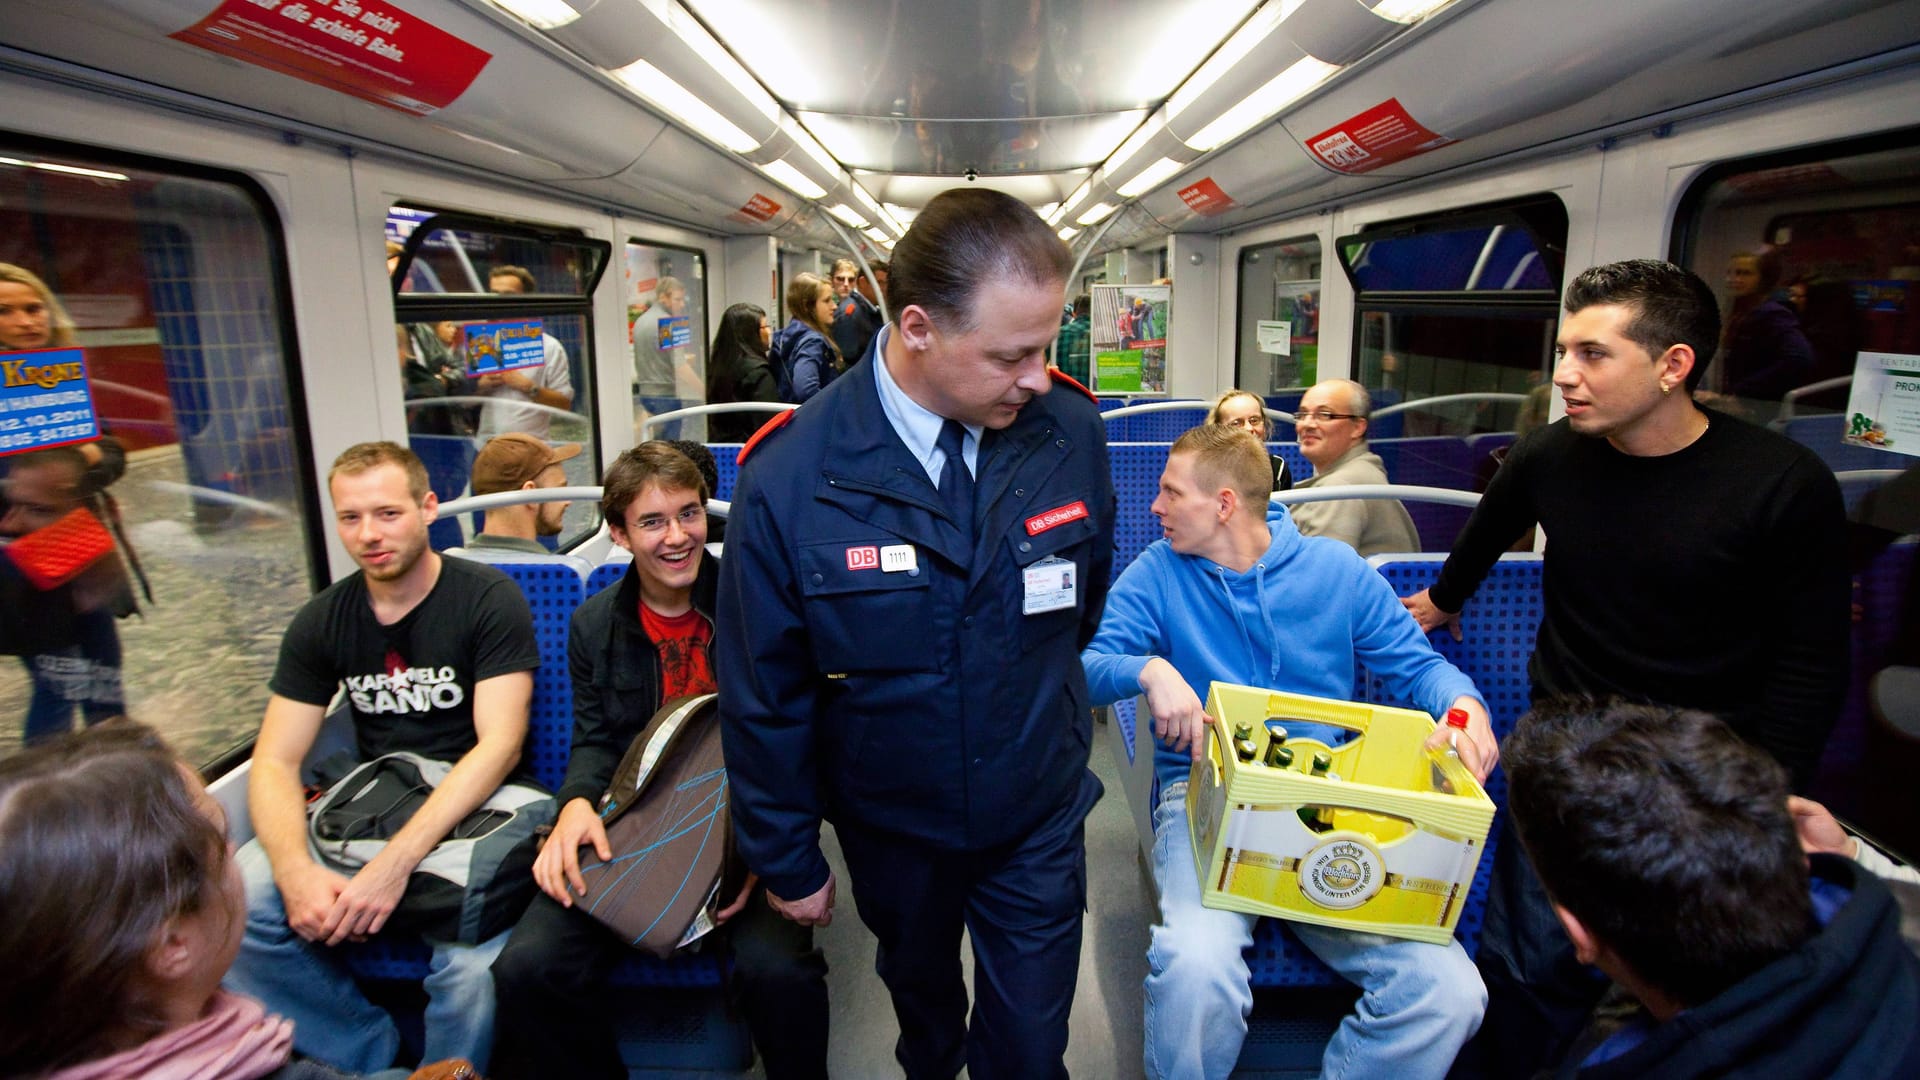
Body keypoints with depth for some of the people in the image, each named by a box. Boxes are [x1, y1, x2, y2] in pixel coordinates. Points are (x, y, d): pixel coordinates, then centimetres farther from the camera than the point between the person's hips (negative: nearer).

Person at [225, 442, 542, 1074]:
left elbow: (500, 744, -16)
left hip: (471, 810, -5)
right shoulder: (321, 622, 6)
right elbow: (274, 764, 2)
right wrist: (294, 869, -19)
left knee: (473, 963, -32)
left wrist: (396, 861, -26)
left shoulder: (488, 600, -8)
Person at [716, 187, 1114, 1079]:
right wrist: (786, 861, -4)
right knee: (919, 991, 30)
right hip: (890, 827, 0)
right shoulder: (788, 476, -24)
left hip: (1038, 821, 0)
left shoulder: (1071, 431, -17)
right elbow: (763, 696, -13)